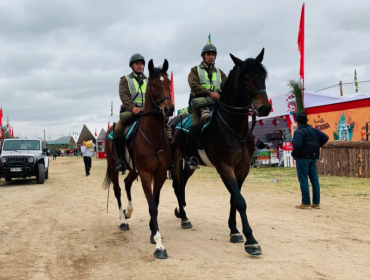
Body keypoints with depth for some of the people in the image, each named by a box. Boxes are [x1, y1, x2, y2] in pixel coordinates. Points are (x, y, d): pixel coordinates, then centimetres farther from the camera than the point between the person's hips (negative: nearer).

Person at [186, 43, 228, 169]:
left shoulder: (219, 72, 26)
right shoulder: (195, 70, 13)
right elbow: (194, 86, -6)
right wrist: (210, 93, -20)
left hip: (217, 103, 5)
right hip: (199, 101, -4)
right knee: (196, 125, -24)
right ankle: (190, 156, -20)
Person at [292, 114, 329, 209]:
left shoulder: (298, 132, -13)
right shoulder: (314, 130, 9)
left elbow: (297, 145, -26)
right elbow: (325, 137, 6)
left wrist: (293, 154, -10)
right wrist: (317, 146, 11)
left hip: (302, 158, -7)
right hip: (313, 158, 7)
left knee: (303, 181, -2)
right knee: (315, 180, 8)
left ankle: (306, 203, 0)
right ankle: (316, 203, 11)